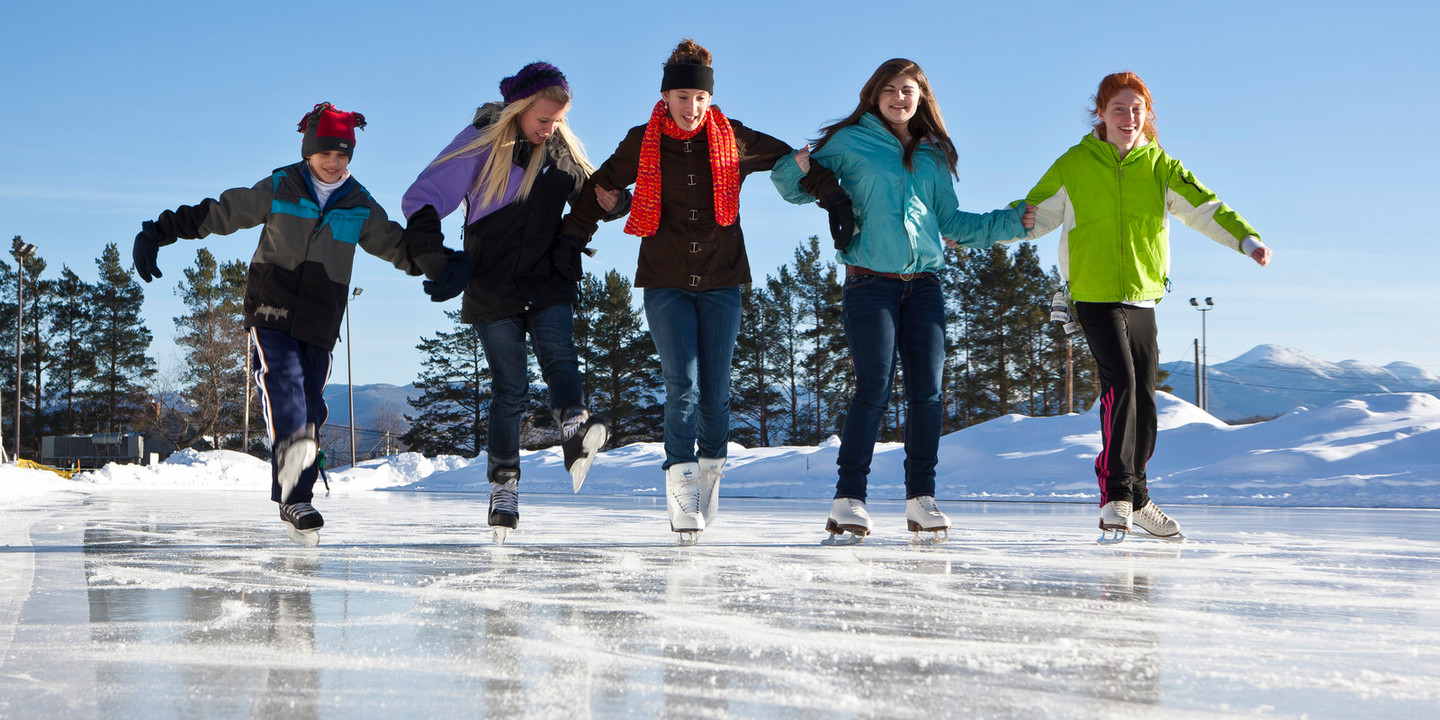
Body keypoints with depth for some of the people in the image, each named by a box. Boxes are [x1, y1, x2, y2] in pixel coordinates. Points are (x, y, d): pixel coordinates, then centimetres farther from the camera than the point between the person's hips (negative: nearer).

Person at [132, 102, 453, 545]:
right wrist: (158, 233, 2)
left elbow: (401, 247, 18)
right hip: (272, 312, -3)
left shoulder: (361, 209, 9)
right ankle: (290, 448, -53)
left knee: (311, 408, 0)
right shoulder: (277, 190, 1)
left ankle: (295, 501, 8)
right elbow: (216, 214, 5)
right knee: (283, 378, -28)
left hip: (320, 325, 3)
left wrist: (446, 267, 6)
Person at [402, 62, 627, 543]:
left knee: (557, 352, -25)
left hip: (550, 283, 3)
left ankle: (575, 429, -48)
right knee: (511, 390, -3)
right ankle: (504, 487, 8)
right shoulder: (481, 143, -7)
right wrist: (430, 250, -27)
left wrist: (613, 201, -7)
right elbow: (422, 197, -9)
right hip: (493, 287, -3)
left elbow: (591, 198, 18)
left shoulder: (563, 149, 6)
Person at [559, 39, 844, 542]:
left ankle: (710, 471, 23)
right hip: (665, 283, -1)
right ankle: (681, 486, -10)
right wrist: (570, 243, 9)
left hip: (721, 282, 1)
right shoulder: (642, 144, 0)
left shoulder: (734, 140, 0)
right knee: (682, 387, -13)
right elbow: (599, 188, 13)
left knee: (715, 392, 1)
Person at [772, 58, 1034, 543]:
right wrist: (798, 168, -16)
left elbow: (951, 221, 18)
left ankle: (920, 498, 7)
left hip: (923, 284, 4)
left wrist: (1011, 222, 12)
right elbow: (794, 187, 7)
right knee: (874, 390, -11)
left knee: (927, 392, 0)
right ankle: (848, 499, -7)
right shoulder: (851, 142, 4)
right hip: (870, 283, -4)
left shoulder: (933, 156, 16)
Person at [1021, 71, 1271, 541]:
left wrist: (1246, 239, -20)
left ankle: (1136, 498, 25)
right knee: (1121, 383, -21)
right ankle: (1115, 496, -15)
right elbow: (1033, 213, 7)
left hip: (1143, 295, 4)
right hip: (1094, 295, -4)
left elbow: (1205, 207, -4)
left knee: (1144, 396, 8)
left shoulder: (1160, 167, 6)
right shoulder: (1074, 166, 1)